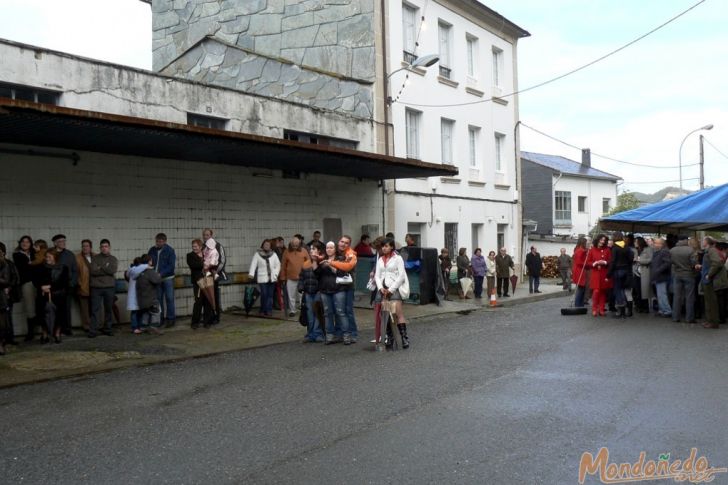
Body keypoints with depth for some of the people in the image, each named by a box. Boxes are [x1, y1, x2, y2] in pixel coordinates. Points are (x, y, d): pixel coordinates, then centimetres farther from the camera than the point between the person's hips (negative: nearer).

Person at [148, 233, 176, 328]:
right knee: (158, 298, 9)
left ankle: (171, 318, 7)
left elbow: (171, 265, -12)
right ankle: (160, 318, 18)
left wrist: (161, 274, -21)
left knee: (169, 298, -1)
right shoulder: (152, 250, 3)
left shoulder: (170, 250, -7)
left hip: (168, 278, -4)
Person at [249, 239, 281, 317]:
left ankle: (269, 311, 7)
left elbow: (278, 264, 10)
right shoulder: (257, 254, 2)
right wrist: (251, 273, -18)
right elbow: (253, 264, -5)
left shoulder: (274, 254, 9)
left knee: (270, 295, 2)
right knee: (264, 294, -7)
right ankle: (263, 311, 6)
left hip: (272, 278, 2)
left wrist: (276, 274, -2)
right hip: (262, 278, -2)